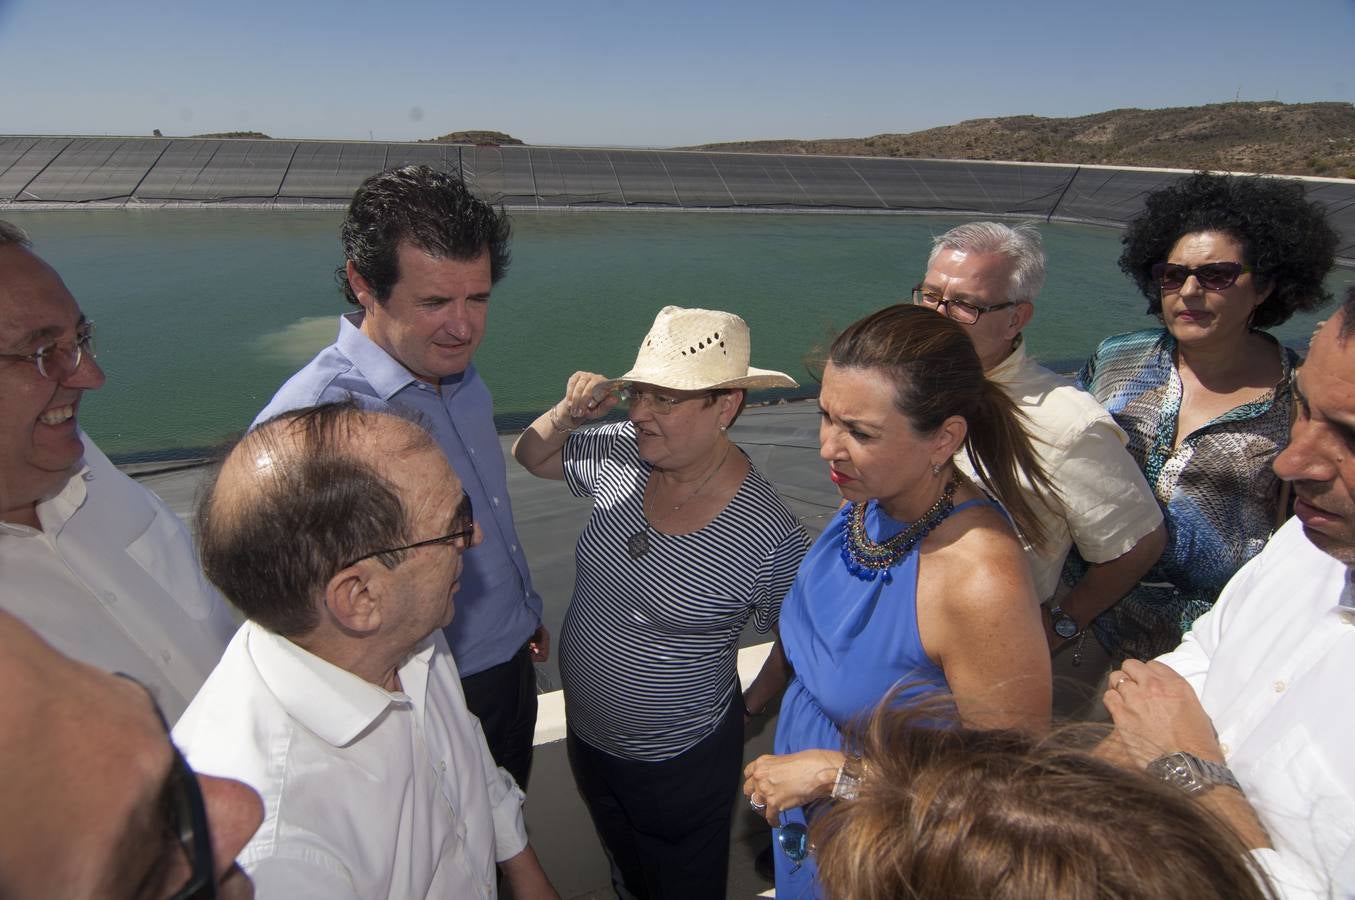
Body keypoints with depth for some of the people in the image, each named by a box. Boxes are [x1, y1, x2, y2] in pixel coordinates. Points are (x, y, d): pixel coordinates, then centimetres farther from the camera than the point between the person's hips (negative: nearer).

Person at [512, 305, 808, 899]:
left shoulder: (769, 539, -29)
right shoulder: (620, 455, -14)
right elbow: (531, 456, 3)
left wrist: (745, 711, -1)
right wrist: (570, 412, -16)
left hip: (681, 763, -4)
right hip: (587, 737, 5)